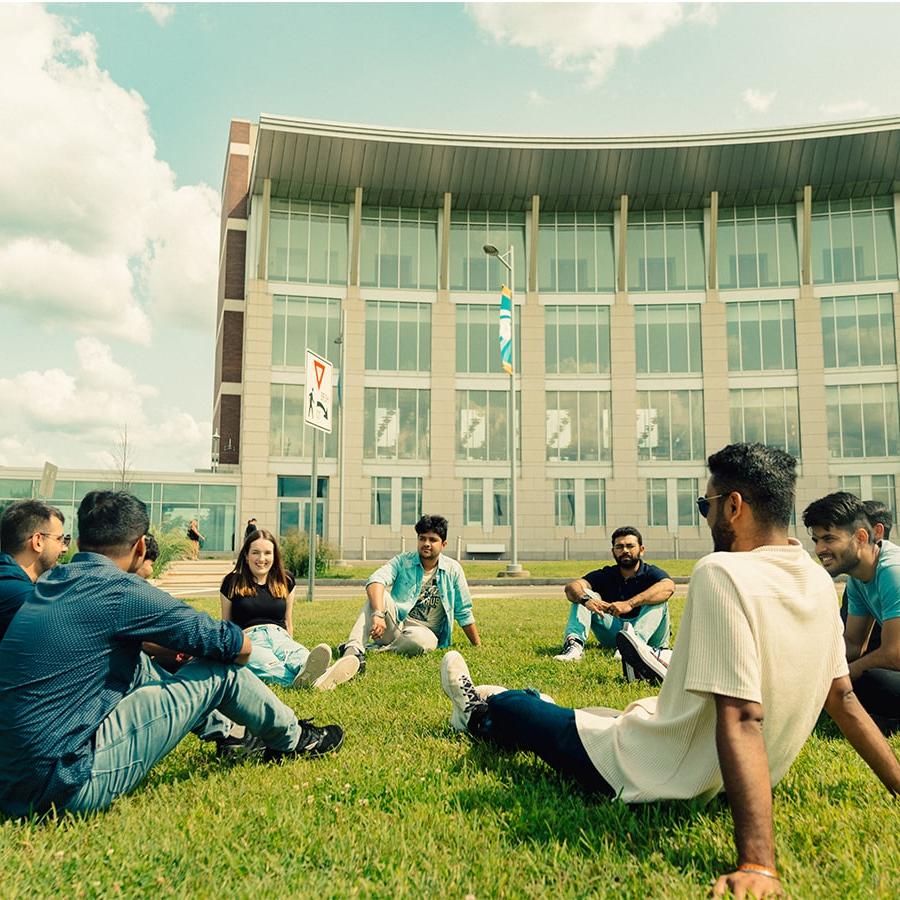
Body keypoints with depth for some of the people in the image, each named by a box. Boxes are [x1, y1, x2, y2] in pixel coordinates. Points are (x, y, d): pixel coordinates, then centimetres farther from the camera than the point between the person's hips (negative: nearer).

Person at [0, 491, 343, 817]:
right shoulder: (120, 590, -16)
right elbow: (237, 645, -9)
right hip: (70, 783, -9)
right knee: (219, 671, -3)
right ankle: (292, 740, 23)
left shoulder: (48, 583, 8)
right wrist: (239, 648, 14)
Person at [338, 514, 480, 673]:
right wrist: (378, 614, -40)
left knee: (420, 639, -38)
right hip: (394, 625, 1)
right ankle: (353, 648, -42)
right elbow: (376, 579, -22)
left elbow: (464, 613, 10)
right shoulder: (403, 561, -1)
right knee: (379, 595, -28)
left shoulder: (453, 570, 2)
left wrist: (479, 647, 10)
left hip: (424, 631, 0)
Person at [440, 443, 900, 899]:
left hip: (656, 776, -7)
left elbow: (741, 719, -34)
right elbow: (843, 699, 2)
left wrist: (757, 863, -35)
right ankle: (493, 709, 58)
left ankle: (480, 714, 52)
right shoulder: (818, 581, -3)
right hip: (717, 779, 7)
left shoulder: (722, 573, -29)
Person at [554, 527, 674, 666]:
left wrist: (630, 604, -40)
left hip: (648, 634, -2)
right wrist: (585, 599, -35)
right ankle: (574, 644, -33)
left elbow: (668, 587, -27)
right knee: (583, 594, -8)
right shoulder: (605, 575, 8)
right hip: (613, 633, 3)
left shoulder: (651, 573, -1)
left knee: (658, 598, -24)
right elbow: (572, 586, -9)